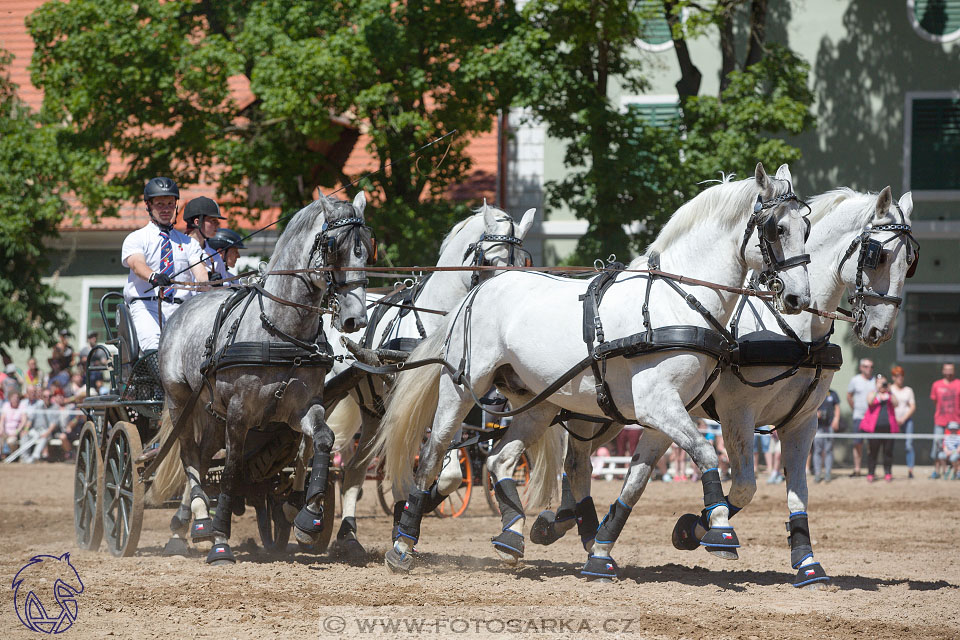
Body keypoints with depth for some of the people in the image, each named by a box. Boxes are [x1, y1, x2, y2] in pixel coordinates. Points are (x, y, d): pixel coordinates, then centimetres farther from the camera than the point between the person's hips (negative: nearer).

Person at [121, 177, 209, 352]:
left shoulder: (189, 243, 22)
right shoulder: (135, 239, 12)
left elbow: (200, 272, 5)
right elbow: (137, 265, -9)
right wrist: (153, 277, -33)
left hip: (179, 309, 3)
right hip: (145, 305, -3)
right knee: (154, 344, -31)